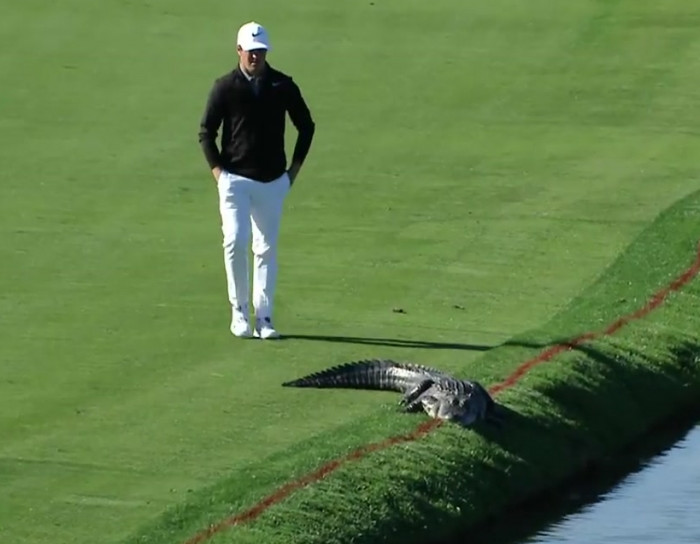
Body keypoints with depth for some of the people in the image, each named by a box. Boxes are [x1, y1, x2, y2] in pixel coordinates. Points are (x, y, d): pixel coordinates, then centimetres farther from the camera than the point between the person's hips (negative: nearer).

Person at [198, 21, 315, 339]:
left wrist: (295, 168, 7)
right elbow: (206, 131, 4)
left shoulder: (282, 85, 2)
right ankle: (239, 312, -4)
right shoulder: (225, 87, -2)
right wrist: (217, 169, -5)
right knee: (236, 241, -15)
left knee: (267, 249, 5)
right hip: (235, 179, -2)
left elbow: (306, 126, 12)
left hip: (273, 181, 2)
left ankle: (264, 318, 9)